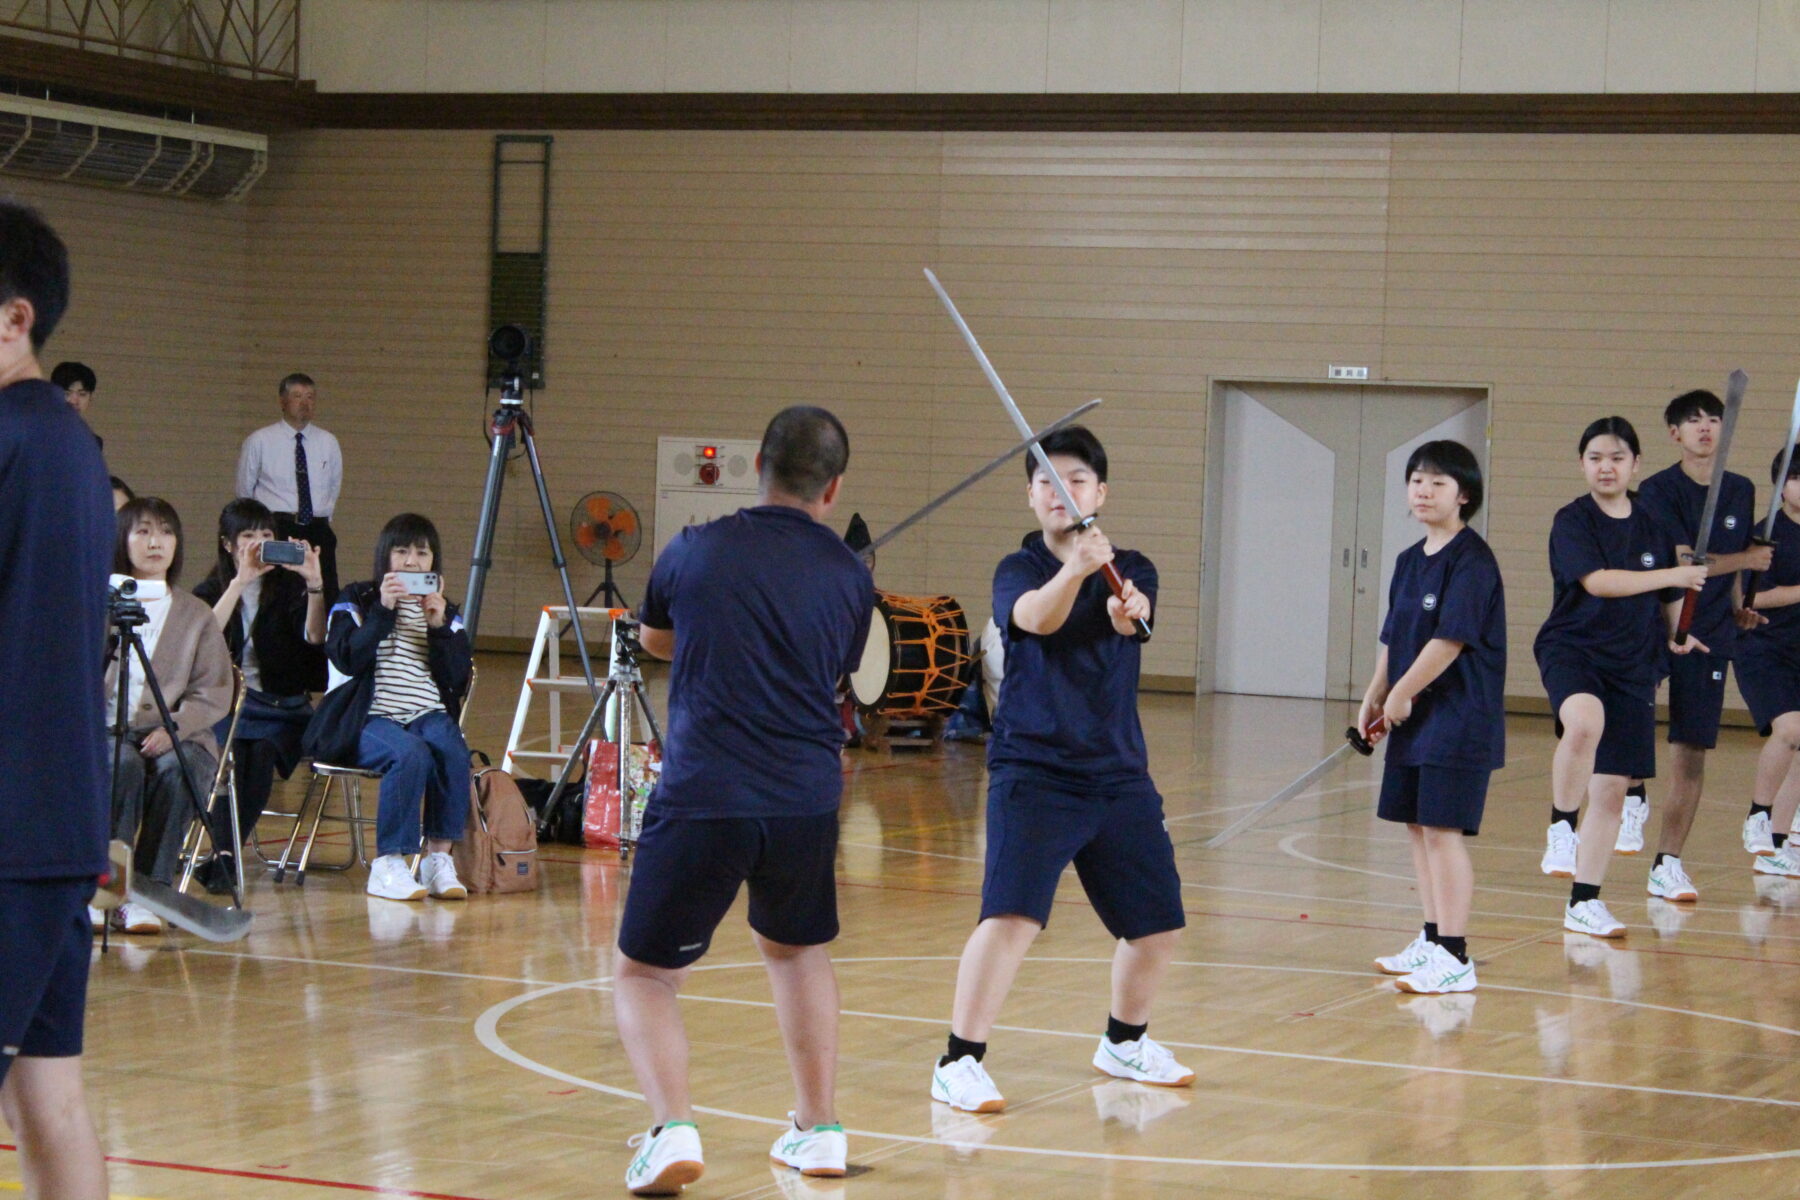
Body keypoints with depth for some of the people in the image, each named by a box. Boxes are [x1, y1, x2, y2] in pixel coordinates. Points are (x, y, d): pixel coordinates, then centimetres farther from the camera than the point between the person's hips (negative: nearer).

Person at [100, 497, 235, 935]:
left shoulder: (196, 614, 17)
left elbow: (215, 693, 5)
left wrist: (174, 727, -11)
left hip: (178, 735, 1)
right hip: (108, 731, -1)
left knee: (176, 771, -34)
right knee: (124, 766, -35)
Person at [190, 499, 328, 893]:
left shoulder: (288, 589, 12)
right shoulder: (210, 591, 12)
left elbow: (315, 637, -7)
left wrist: (314, 584, -21)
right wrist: (240, 581, -17)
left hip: (283, 705, 0)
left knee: (264, 752, -32)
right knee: (235, 753, -33)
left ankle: (225, 855, -34)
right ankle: (226, 853, -36)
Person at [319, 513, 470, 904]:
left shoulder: (447, 613, 18)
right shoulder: (356, 601, 10)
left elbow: (458, 679, 5)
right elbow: (347, 660, -8)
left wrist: (439, 627, -7)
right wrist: (383, 610, -15)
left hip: (429, 714, 3)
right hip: (371, 718, -3)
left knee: (453, 752, -31)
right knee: (410, 754, -34)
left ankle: (439, 857, -24)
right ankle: (388, 864, -27)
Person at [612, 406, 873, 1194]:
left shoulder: (693, 553, 1)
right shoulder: (849, 575, 5)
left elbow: (654, 639, 22)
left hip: (702, 798, -3)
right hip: (806, 798, 3)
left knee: (644, 974, 8)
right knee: (796, 949, 29)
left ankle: (672, 1127, -14)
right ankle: (819, 1128, 30)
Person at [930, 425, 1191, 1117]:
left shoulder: (1131, 570, 5)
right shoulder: (1019, 570, -3)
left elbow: (1130, 617, -18)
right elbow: (1036, 618, -25)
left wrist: (1129, 610, -43)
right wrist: (1074, 570, -46)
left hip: (1119, 777, 4)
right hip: (1032, 770, -4)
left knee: (1158, 924, 11)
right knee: (1011, 915, -20)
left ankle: (1125, 1044, 35)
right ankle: (960, 1064, -12)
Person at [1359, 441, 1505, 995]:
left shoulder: (1472, 561, -13)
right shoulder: (1410, 560, 12)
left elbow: (1450, 639, -19)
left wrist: (1403, 692, -12)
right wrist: (1374, 696, 12)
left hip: (1458, 717, -9)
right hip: (1413, 719, 9)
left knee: (1442, 829, -10)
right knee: (1417, 825, 13)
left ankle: (1455, 958, -8)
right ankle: (1432, 942, 24)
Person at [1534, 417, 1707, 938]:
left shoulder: (1653, 525, 9)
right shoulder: (1572, 521, -5)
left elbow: (1670, 599, 21)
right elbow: (1598, 581, -20)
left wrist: (1679, 634, 1)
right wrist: (1675, 576, -17)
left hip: (1632, 664, 5)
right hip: (1571, 649, -5)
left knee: (1612, 787, 4)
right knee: (1585, 721, -39)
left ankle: (1584, 903, 15)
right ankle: (1561, 828, -19)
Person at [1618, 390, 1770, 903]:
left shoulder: (1741, 491, 11)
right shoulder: (1659, 490, -6)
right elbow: (1683, 562, -15)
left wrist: (1738, 607, 9)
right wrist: (1747, 560, -13)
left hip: (1711, 635, 4)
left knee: (1691, 753, 2)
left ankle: (1668, 864, 8)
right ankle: (1634, 797, 2)